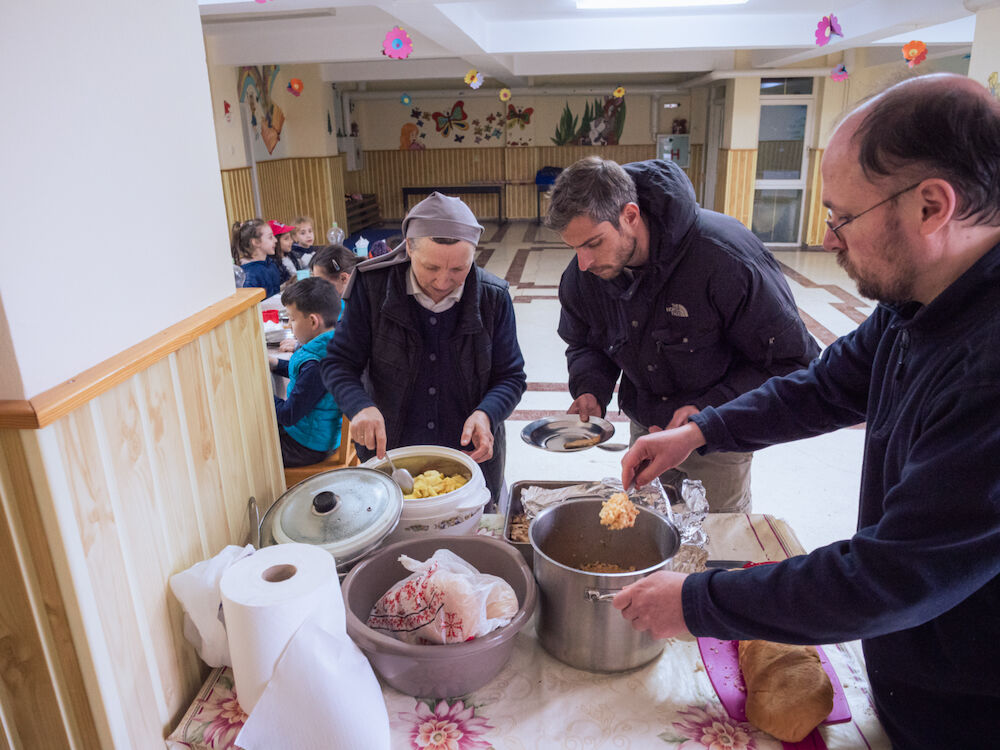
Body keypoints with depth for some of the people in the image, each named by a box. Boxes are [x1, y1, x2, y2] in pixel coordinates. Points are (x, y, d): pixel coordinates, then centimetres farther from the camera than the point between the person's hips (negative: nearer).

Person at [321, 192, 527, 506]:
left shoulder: (493, 297, -10)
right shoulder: (371, 286, -13)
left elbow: (510, 376, -3)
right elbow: (339, 363, -8)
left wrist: (486, 414, -24)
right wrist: (360, 406, -28)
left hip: (472, 456, 1)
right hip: (387, 454, 0)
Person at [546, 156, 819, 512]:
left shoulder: (726, 256, -31)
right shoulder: (581, 275, -15)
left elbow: (792, 362, -22)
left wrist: (710, 410, -31)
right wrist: (589, 389, -16)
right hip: (644, 428, 4)